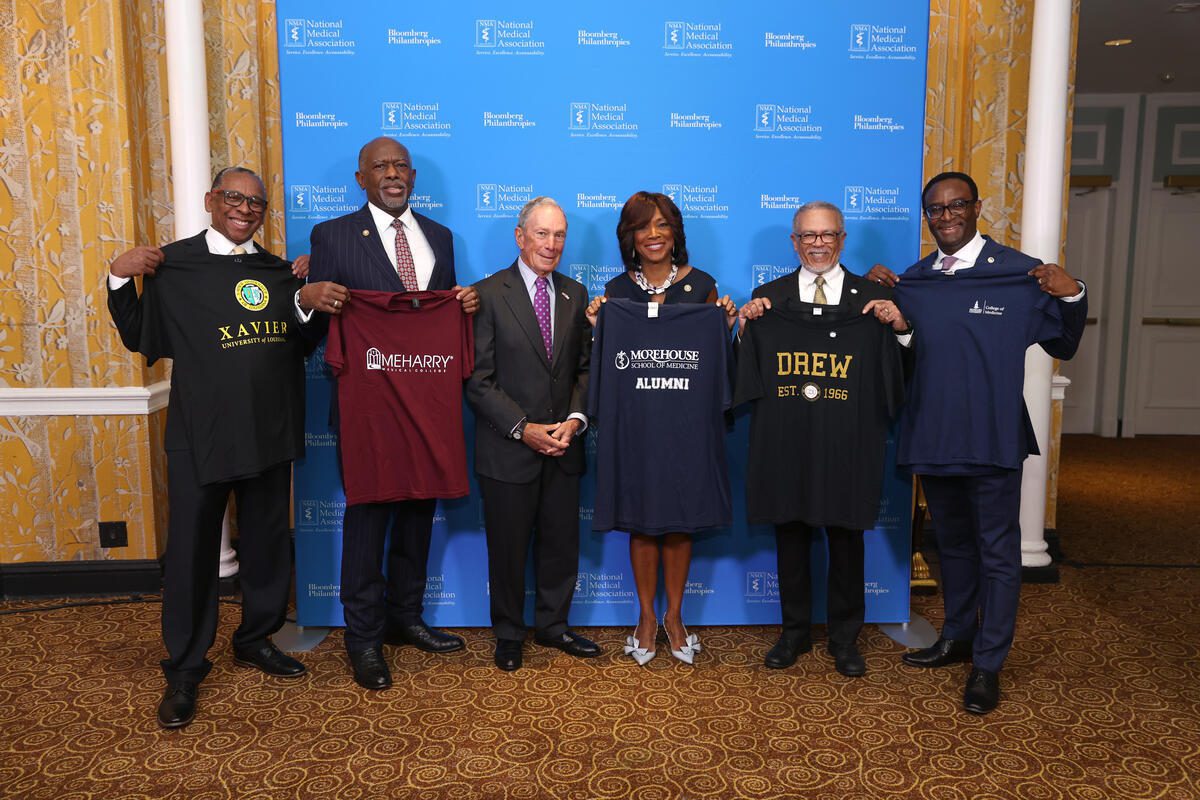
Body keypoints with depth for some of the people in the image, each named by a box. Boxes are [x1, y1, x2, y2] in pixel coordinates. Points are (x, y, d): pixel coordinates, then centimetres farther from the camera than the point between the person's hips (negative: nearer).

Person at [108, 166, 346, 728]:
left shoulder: (278, 271, 12)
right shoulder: (172, 264, -1)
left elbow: (296, 346, 14)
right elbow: (138, 337, 2)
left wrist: (308, 303, -5)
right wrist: (120, 277, -11)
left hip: (269, 431, 4)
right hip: (201, 433, -4)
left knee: (267, 541, 14)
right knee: (192, 548, 3)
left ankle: (256, 639, 35)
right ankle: (185, 669, 19)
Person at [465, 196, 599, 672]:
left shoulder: (575, 294, 9)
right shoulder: (489, 293, -6)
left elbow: (584, 368, 10)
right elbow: (479, 379, -9)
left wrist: (575, 418, -7)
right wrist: (524, 429, -15)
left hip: (564, 448, 4)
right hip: (507, 450, -4)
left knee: (561, 544, 13)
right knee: (508, 548, 9)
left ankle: (552, 626, 32)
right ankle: (509, 635, 28)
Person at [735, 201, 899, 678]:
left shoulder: (873, 297, 3)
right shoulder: (768, 297, 5)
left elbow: (894, 374, 0)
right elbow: (749, 372, 2)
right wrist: (745, 327, -14)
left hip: (848, 442, 0)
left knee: (846, 541, 11)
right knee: (790, 539, 11)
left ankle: (844, 637, 28)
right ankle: (795, 632, 28)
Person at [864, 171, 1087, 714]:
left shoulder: (1021, 274, -6)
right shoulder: (912, 281, 6)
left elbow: (1062, 347, -1)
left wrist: (1072, 297, -18)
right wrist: (896, 326, -7)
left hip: (993, 438, -4)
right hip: (932, 437, 5)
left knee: (997, 552, 5)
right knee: (952, 543, 20)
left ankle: (987, 665, 18)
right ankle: (957, 638, 37)